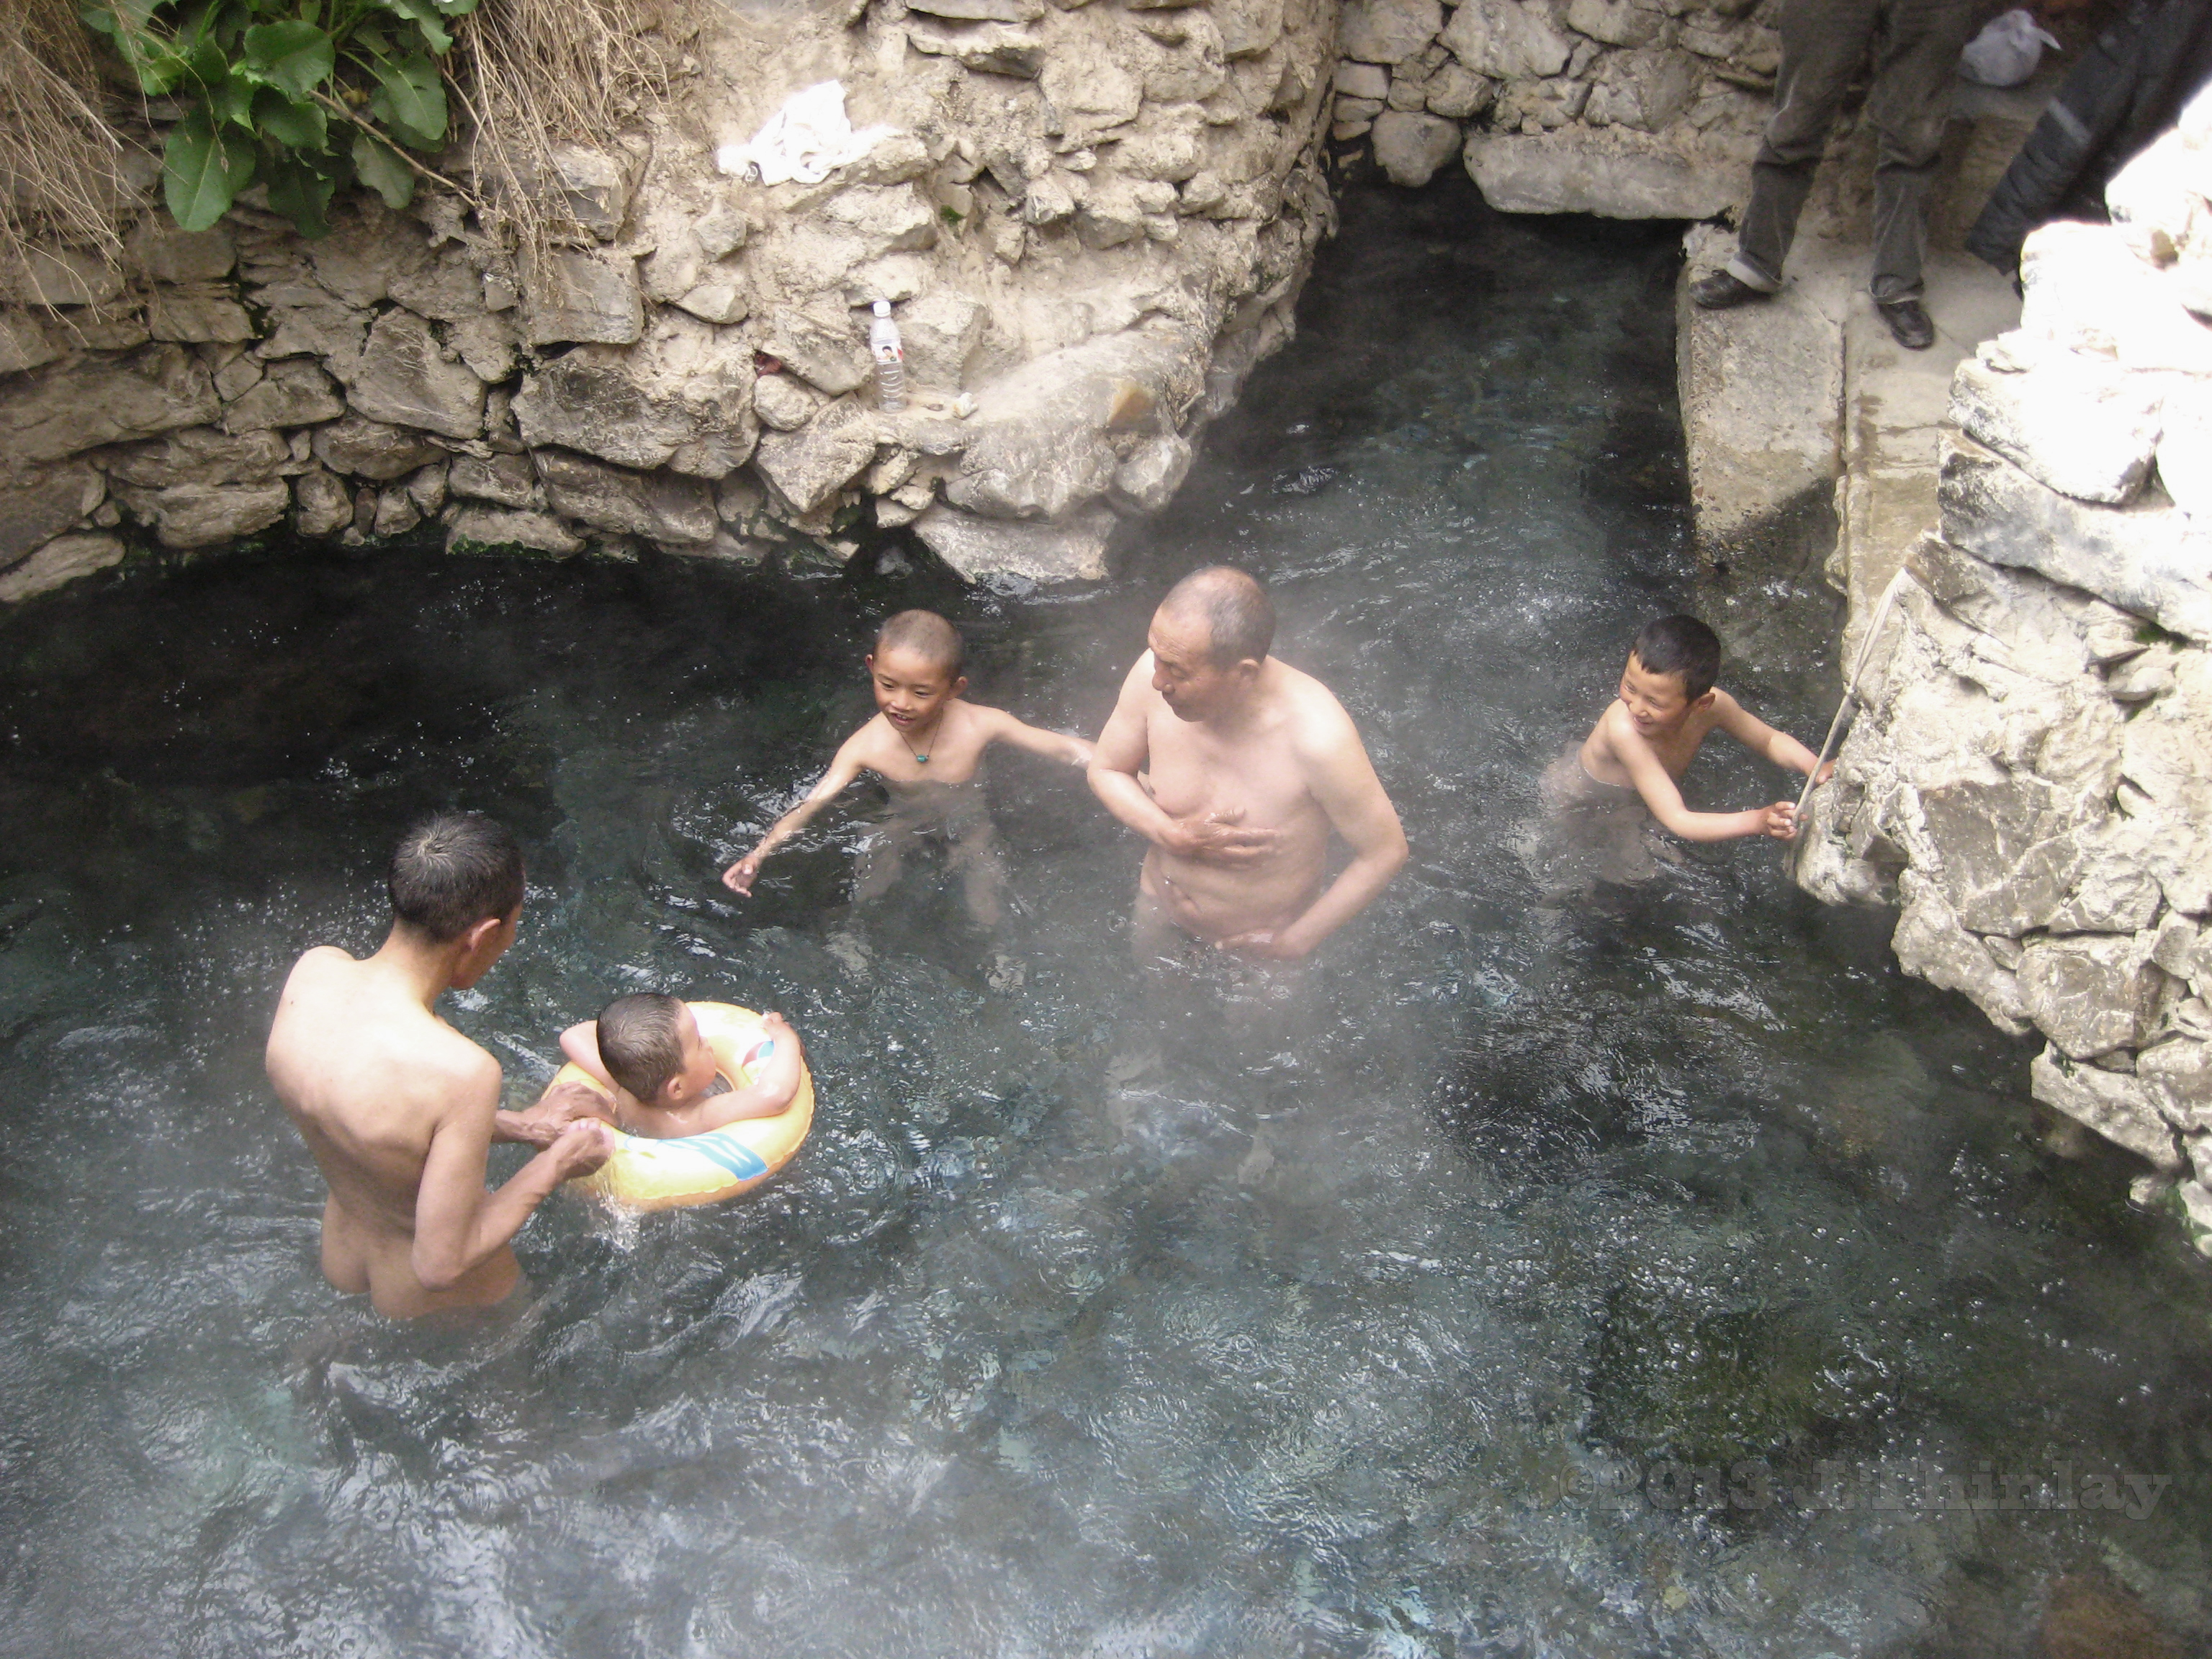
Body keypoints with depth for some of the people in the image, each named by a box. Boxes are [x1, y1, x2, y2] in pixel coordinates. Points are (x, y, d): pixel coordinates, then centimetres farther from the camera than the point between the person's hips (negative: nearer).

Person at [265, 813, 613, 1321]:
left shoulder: (313, 971, -19)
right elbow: (442, 1263, -31)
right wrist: (555, 1165, -18)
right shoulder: (463, 1072, -40)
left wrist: (516, 1125, 1)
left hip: (339, 1255, 7)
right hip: (434, 1300, -7)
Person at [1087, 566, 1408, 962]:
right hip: (1160, 909, 4)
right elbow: (1106, 770, -8)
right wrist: (1172, 835, -27)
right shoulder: (1153, 674, -28)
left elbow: (1385, 853, -25)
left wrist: (1295, 943, -18)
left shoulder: (1319, 737, -40)